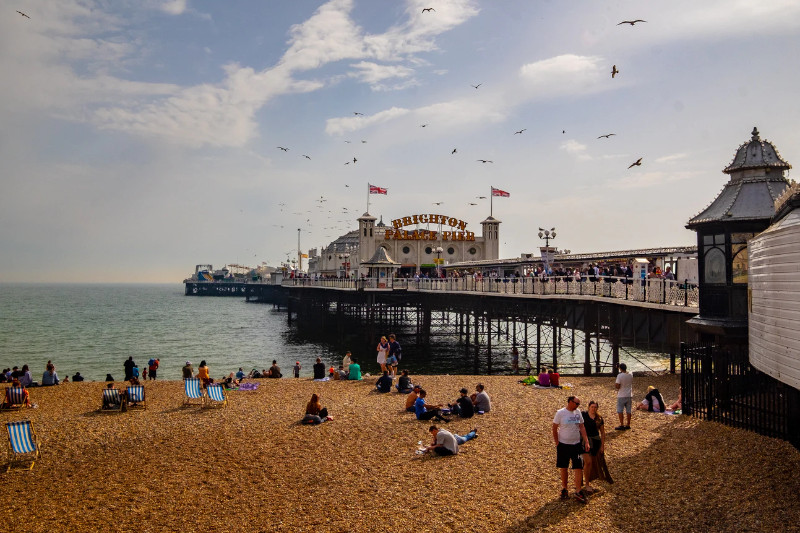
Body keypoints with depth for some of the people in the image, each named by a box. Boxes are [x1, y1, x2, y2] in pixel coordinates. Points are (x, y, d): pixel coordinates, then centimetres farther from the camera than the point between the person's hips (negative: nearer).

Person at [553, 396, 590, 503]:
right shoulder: (560, 413, -10)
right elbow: (554, 428, -4)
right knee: (563, 468, 8)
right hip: (563, 445, -3)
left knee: (579, 467, -3)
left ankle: (578, 492, 5)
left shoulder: (578, 412, 3)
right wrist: (557, 443, -4)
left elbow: (582, 427, 9)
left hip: (577, 445, 3)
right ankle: (564, 489, 25)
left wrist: (586, 442, 2)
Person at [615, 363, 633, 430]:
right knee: (629, 410, 11)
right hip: (629, 395, 5)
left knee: (620, 411, 2)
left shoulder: (619, 375, -16)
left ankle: (622, 425, 0)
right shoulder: (630, 375, 2)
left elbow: (617, 386, -17)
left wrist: (615, 385, 0)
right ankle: (628, 425, 16)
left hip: (621, 396, -5)